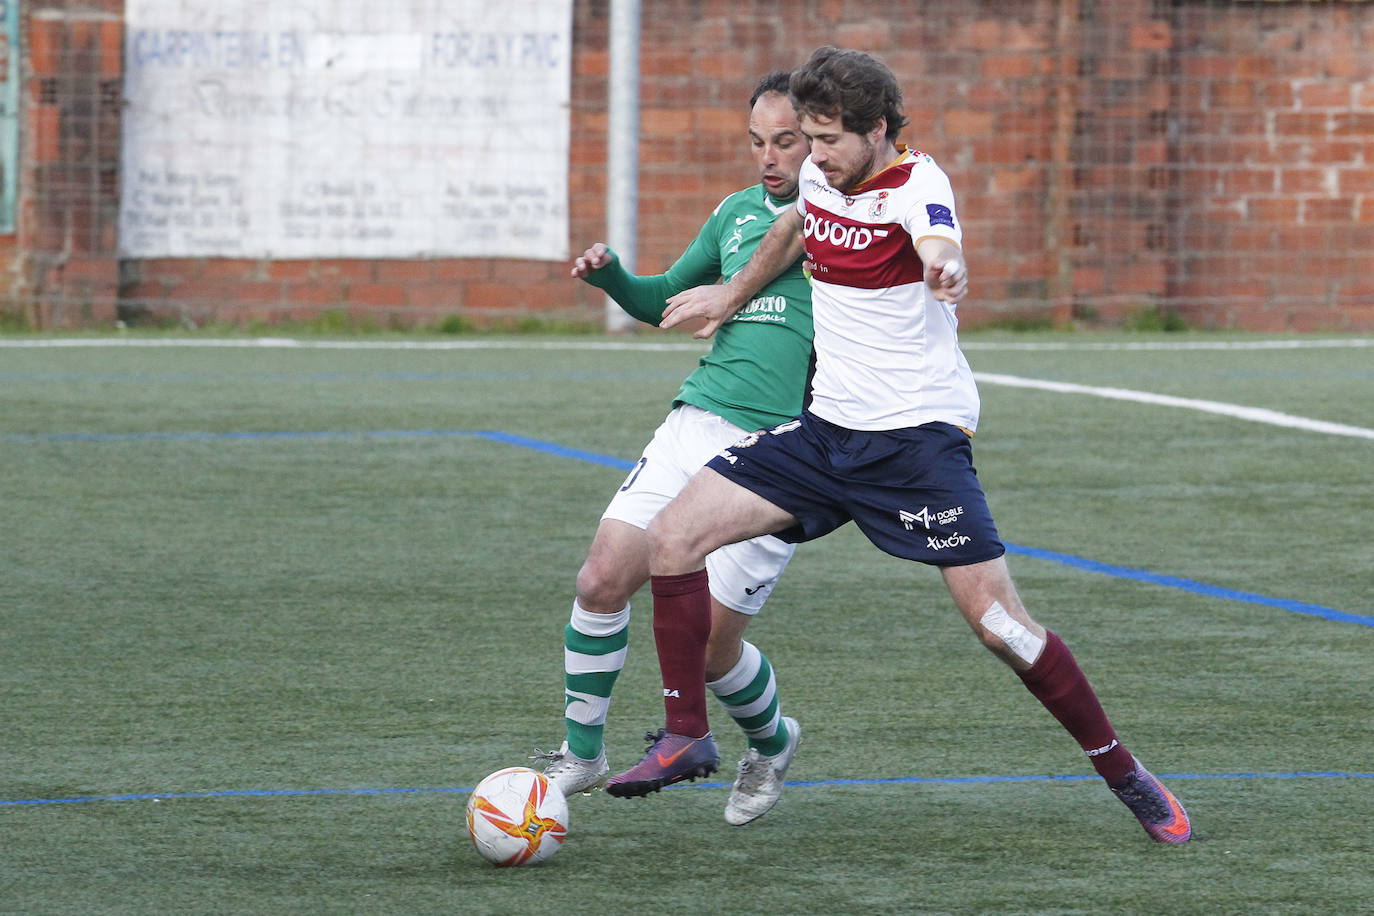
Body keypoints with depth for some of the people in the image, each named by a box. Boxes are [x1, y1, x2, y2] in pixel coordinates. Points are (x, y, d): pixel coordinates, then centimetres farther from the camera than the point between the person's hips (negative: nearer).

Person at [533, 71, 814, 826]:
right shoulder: (737, 213, 15)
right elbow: (664, 301, 27)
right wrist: (612, 277, 8)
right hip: (697, 422, 5)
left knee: (709, 641, -7)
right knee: (603, 579, -10)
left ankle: (772, 744, 24)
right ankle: (582, 751, 7)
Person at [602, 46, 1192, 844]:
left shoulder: (915, 184, -16)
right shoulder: (821, 175, 4)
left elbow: (941, 244, -41)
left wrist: (946, 268, -64)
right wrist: (730, 297, 37)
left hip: (918, 438, -7)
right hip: (828, 430, 7)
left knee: (999, 621, -11)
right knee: (674, 537, -6)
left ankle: (1125, 774, 6)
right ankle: (686, 735, 5)